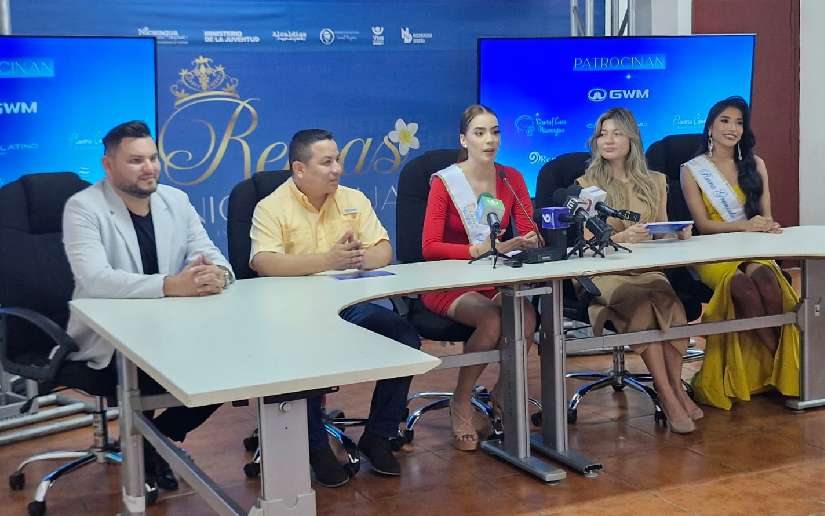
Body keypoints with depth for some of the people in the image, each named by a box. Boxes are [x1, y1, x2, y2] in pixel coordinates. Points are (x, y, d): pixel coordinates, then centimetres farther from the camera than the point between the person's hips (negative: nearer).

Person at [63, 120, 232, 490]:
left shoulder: (176, 201, 7)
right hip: (107, 343, -6)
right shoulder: (83, 207, -11)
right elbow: (95, 279, -26)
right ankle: (140, 445, 3)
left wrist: (217, 273, -27)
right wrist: (169, 286, -39)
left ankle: (158, 439, 10)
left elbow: (209, 254, 1)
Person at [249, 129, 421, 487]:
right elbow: (264, 263, -20)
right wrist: (327, 260, -28)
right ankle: (316, 447, -11)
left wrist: (361, 258, -20)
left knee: (406, 338, -16)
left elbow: (384, 252, 5)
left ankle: (377, 437, 1)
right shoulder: (272, 207, -4)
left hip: (349, 305, 5)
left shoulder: (353, 200, 11)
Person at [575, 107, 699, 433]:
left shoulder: (654, 182, 18)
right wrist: (622, 237, -23)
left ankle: (675, 388, -27)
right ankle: (670, 395, -31)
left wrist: (678, 234, -5)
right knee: (643, 301, -34)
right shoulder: (587, 184, 6)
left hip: (647, 268, 3)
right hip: (604, 271, -3)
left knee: (669, 299, -32)